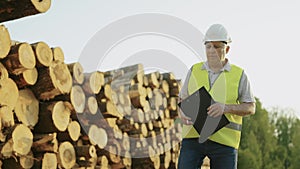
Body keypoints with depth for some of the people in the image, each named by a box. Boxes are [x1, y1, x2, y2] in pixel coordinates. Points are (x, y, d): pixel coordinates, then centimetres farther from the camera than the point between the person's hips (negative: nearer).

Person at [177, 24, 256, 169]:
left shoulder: (239, 75, 4)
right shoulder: (194, 71, 11)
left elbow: (250, 108, 2)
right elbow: (183, 99, 15)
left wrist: (226, 107, -16)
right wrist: (182, 113, -9)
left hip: (224, 141, -1)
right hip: (193, 136, 1)